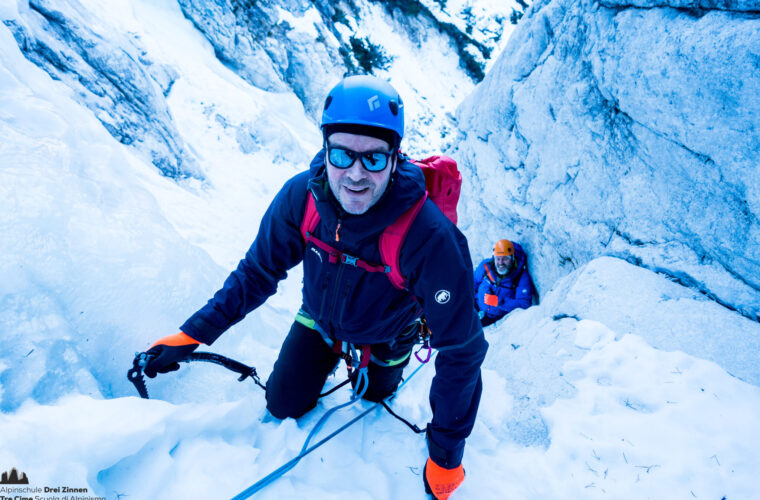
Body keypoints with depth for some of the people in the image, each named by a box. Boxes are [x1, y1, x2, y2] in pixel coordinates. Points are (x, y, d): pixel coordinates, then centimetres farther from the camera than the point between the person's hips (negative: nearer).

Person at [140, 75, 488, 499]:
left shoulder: (430, 238, -43)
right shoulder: (301, 196, -31)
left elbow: (462, 351, -33)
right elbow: (258, 272, -14)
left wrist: (446, 456, -27)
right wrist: (194, 334, -18)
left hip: (386, 333, -2)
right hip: (320, 316, 2)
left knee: (374, 395, 25)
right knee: (283, 405, 11)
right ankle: (332, 354, 39)